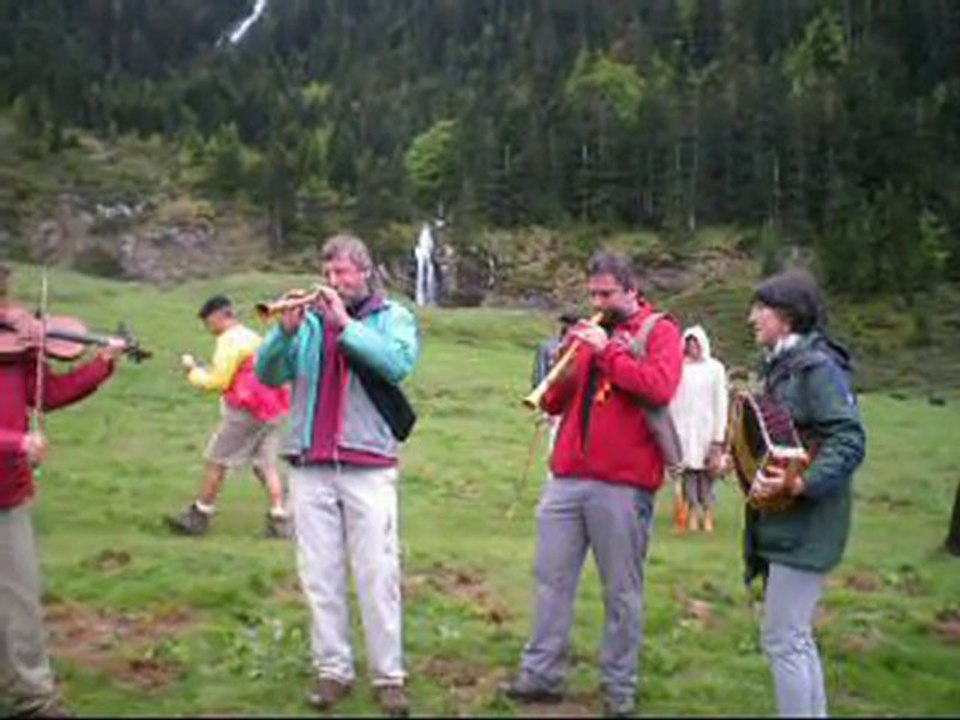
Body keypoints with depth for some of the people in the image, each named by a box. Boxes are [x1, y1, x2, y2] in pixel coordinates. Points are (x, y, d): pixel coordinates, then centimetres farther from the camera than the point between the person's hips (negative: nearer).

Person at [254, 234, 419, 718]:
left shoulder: (393, 316, 6)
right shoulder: (310, 318, 11)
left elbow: (398, 365, -14)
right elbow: (267, 374, 3)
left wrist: (345, 323, -16)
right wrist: (286, 330, -13)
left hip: (369, 468, -3)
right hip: (309, 467, 3)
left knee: (378, 576, 1)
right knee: (320, 576, 6)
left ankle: (389, 676, 10)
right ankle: (333, 670, 17)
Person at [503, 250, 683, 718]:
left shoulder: (660, 331, 3)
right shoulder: (587, 333, 17)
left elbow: (660, 387, -16)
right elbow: (553, 403, 15)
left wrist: (607, 351, -14)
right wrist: (565, 363, -4)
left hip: (622, 485, -5)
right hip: (565, 479, 5)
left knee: (621, 591, 3)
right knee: (551, 580, 6)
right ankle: (541, 675, 15)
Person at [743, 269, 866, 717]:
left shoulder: (816, 366, -15)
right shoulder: (782, 366, 14)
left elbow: (849, 442, -22)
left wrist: (800, 484, -33)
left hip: (804, 525, -10)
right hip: (782, 522, 10)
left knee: (782, 641, -6)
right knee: (796, 638, 17)